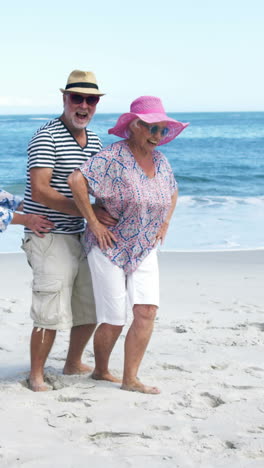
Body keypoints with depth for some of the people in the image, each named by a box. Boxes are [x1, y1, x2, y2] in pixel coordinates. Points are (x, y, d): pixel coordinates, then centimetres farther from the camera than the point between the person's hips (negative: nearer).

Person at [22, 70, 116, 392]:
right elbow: (40, 191, -22)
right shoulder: (46, 137, -13)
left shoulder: (94, 141, 12)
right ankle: (36, 375, 10)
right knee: (50, 314, -7)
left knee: (92, 307, 15)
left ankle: (73, 364, 33)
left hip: (81, 236, 8)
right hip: (49, 236, -8)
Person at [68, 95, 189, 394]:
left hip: (144, 251, 6)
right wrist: (93, 223, -23)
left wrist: (164, 224, 14)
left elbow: (172, 192, 27)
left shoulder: (160, 161, 6)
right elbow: (76, 180, -29)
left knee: (147, 311, -9)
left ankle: (130, 379, 2)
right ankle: (100, 371, 24)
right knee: (113, 321, -1)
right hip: (109, 248, -6)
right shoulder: (114, 157, -17)